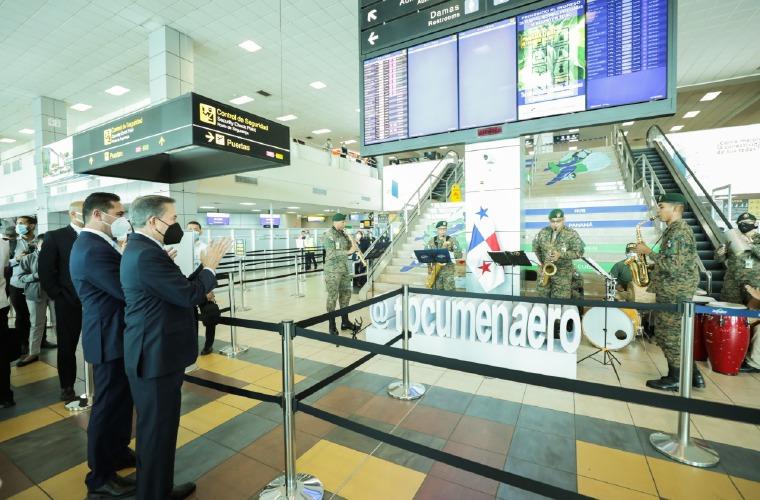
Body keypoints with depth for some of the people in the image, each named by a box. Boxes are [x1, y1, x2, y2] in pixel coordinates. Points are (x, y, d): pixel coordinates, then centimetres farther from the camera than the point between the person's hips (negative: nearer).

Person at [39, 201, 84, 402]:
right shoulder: (55, 236, -1)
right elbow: (45, 271, -3)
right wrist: (58, 296, -6)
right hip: (68, 302, -1)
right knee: (67, 346, 11)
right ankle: (67, 387, 26)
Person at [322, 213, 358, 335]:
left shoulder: (344, 234, 11)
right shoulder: (328, 235, -11)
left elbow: (348, 250, 15)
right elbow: (331, 254, -21)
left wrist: (353, 248, -6)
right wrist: (348, 252, -24)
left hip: (345, 268, 7)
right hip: (333, 270, -7)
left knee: (346, 294, 11)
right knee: (332, 296, -1)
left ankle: (345, 322, 23)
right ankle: (332, 325, 8)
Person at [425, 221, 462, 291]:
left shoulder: (452, 240, -2)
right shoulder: (432, 241, 6)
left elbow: (459, 255, -8)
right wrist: (429, 267, -1)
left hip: (449, 271, -2)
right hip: (435, 271, 3)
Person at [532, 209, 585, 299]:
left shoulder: (572, 234, -8)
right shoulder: (543, 232, 1)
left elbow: (579, 252, -12)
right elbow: (536, 248, 10)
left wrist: (560, 255, -25)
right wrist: (540, 262, -2)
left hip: (562, 273, -3)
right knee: (542, 298, 9)